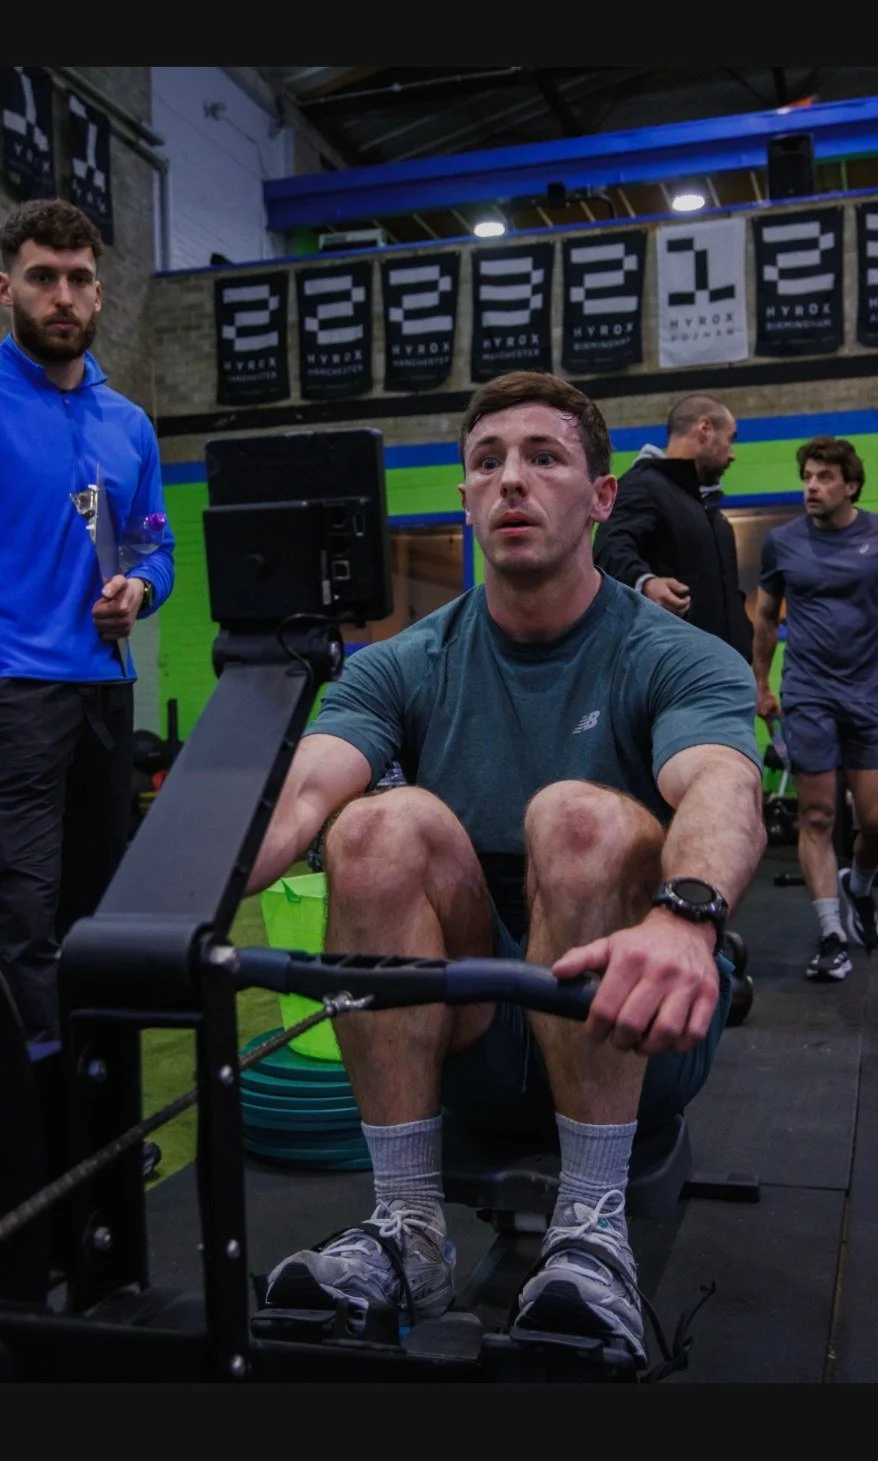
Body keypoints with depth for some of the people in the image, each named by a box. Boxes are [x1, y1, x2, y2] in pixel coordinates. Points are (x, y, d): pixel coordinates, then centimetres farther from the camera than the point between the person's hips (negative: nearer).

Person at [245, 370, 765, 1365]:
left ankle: (594, 1225, -20)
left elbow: (724, 791, -30)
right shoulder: (402, 669, 2)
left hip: (633, 1035, -2)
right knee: (386, 822, -25)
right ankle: (408, 1226, -17)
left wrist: (684, 917, -54)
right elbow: (298, 797, -18)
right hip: (467, 1040, 2)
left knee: (577, 816, -30)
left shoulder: (678, 662, -6)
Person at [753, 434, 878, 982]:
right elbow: (766, 617, 13)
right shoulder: (782, 541, 3)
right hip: (807, 696, 0)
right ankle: (833, 935, 7)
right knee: (817, 818, -1)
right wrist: (761, 685, 12)